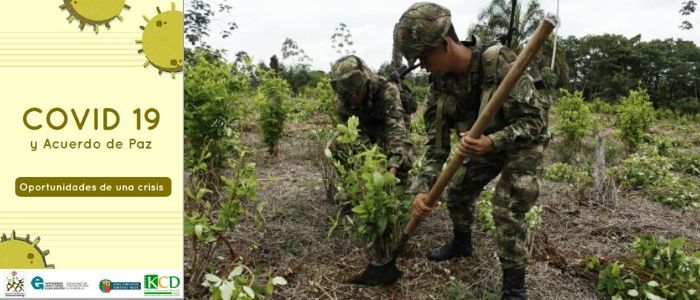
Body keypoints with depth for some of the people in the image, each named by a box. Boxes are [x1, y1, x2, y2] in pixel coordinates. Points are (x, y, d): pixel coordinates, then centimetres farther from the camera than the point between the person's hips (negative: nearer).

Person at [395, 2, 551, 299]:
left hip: (524, 141, -6)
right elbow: (436, 139, -12)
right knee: (457, 191, 13)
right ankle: (462, 243, 41)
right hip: (484, 142, 7)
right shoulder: (440, 82, -16)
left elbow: (534, 121, -32)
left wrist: (492, 142, -49)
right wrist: (423, 188, -21)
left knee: (506, 208, -16)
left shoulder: (500, 62, -35)